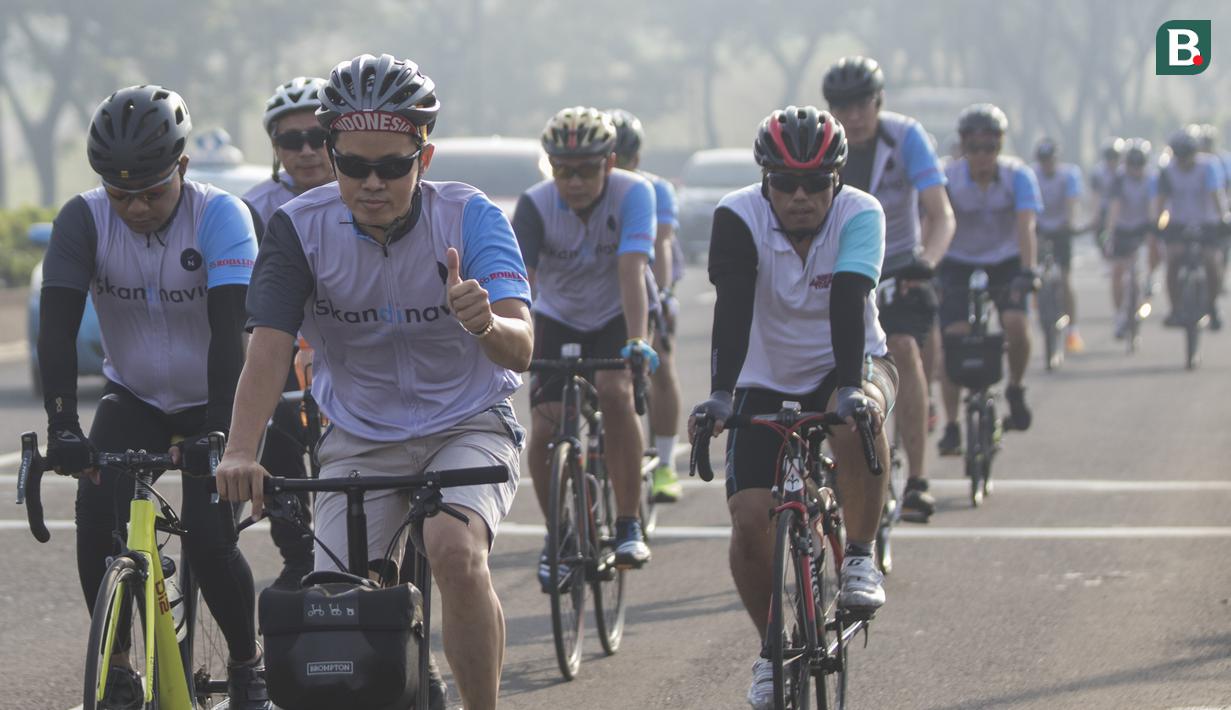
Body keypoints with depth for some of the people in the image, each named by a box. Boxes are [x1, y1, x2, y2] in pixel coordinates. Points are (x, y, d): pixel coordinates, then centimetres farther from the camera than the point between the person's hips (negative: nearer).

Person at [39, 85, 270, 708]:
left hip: (210, 403, -2)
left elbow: (229, 329, -31)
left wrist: (217, 430, -42)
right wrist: (61, 425, -38)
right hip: (133, 398, 2)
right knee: (97, 512, -20)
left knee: (209, 540, -18)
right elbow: (57, 323, -25)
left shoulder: (220, 215, -23)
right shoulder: (83, 220, -17)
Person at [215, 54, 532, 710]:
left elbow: (520, 350, -28)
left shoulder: (469, 217, -17)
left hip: (468, 429, -2)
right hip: (359, 441, 2)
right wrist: (240, 452, -40)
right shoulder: (299, 227, -13)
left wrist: (486, 323, -52)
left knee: (457, 555, -31)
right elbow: (269, 345, -23)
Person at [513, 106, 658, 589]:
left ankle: (628, 526, -19)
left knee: (613, 391, -30)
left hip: (617, 316, -2)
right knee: (544, 430, -12)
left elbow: (632, 269, -35)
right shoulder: (536, 205, -20)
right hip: (559, 319, 2)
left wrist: (636, 340, -48)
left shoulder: (633, 194, -24)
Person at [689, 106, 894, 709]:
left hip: (847, 364, -1)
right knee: (749, 522, -13)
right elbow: (732, 309, -31)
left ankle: (860, 558, -17)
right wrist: (720, 393, -45)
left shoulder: (861, 215, -20)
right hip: (767, 382, 1)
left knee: (857, 422, -38)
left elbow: (849, 302, -34)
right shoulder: (738, 218, -19)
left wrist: (850, 387, -48)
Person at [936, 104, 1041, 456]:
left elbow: (1025, 224, -28)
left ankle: (1015, 389, 3)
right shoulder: (948, 177, -16)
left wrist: (1027, 270, -43)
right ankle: (951, 425, -8)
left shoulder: (1018, 175, -16)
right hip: (960, 265, 0)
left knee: (1016, 325, -24)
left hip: (1005, 263, 0)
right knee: (953, 340, -14)